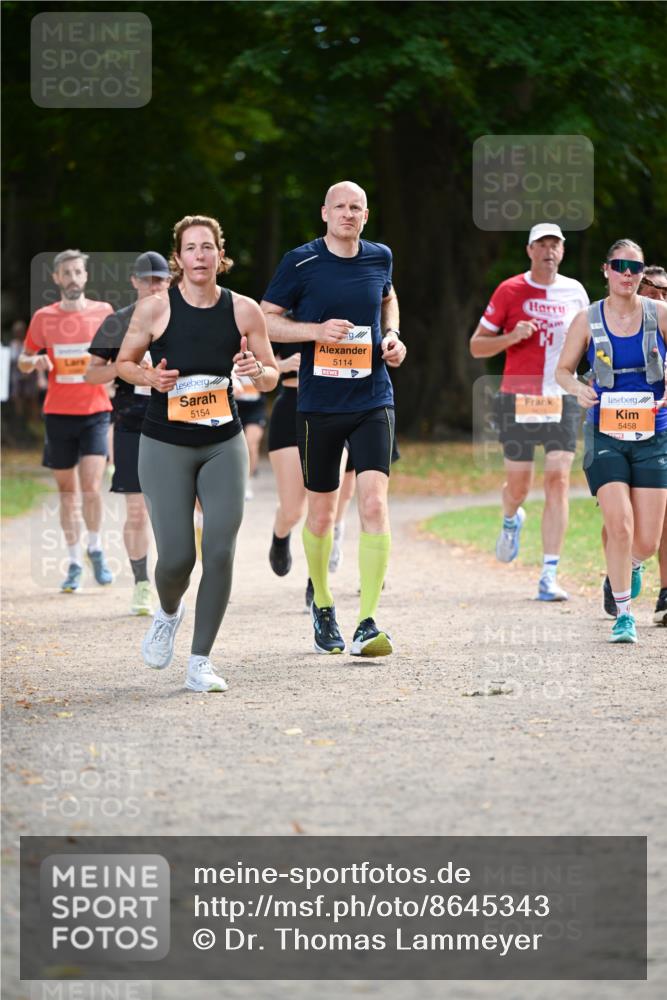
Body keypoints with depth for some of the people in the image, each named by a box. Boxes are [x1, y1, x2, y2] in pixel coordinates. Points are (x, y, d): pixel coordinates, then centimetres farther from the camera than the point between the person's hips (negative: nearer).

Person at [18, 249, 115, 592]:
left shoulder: (103, 312, 2)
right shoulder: (44, 318, 3)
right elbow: (24, 360, 12)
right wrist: (36, 361, -11)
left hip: (95, 412, -1)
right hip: (58, 413, 1)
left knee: (91, 487, -13)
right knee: (67, 492, 6)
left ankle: (95, 549, 9)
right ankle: (74, 562, 15)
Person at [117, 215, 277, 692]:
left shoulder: (244, 310, -3)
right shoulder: (155, 308, -7)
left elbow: (271, 377, 6)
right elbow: (124, 362, 6)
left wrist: (258, 371, -17)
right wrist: (150, 377, -15)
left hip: (224, 445, 2)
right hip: (165, 445, -1)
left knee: (220, 552, -8)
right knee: (176, 557, -7)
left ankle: (201, 662, 4)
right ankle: (168, 613, 30)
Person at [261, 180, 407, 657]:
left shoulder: (380, 257, 6)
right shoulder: (301, 263, -5)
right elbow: (265, 320, -1)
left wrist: (392, 336, 9)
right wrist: (316, 331, -16)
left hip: (373, 401, 1)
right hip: (319, 405, -1)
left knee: (374, 503, -15)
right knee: (322, 513, 9)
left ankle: (367, 623, -16)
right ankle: (322, 603, 35)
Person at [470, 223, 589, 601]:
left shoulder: (575, 291, 7)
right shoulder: (510, 291, -1)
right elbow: (477, 346, 1)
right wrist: (512, 337, -16)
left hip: (563, 398, 1)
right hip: (519, 399, -1)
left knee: (559, 481, -10)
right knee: (519, 484, 3)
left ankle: (550, 576, -10)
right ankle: (511, 520, 43)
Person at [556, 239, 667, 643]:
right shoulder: (588, 320, 0)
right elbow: (563, 370, 10)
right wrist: (579, 389, -11)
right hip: (605, 435, -1)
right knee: (620, 526, -17)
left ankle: (630, 566, 38)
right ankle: (623, 614, -2)